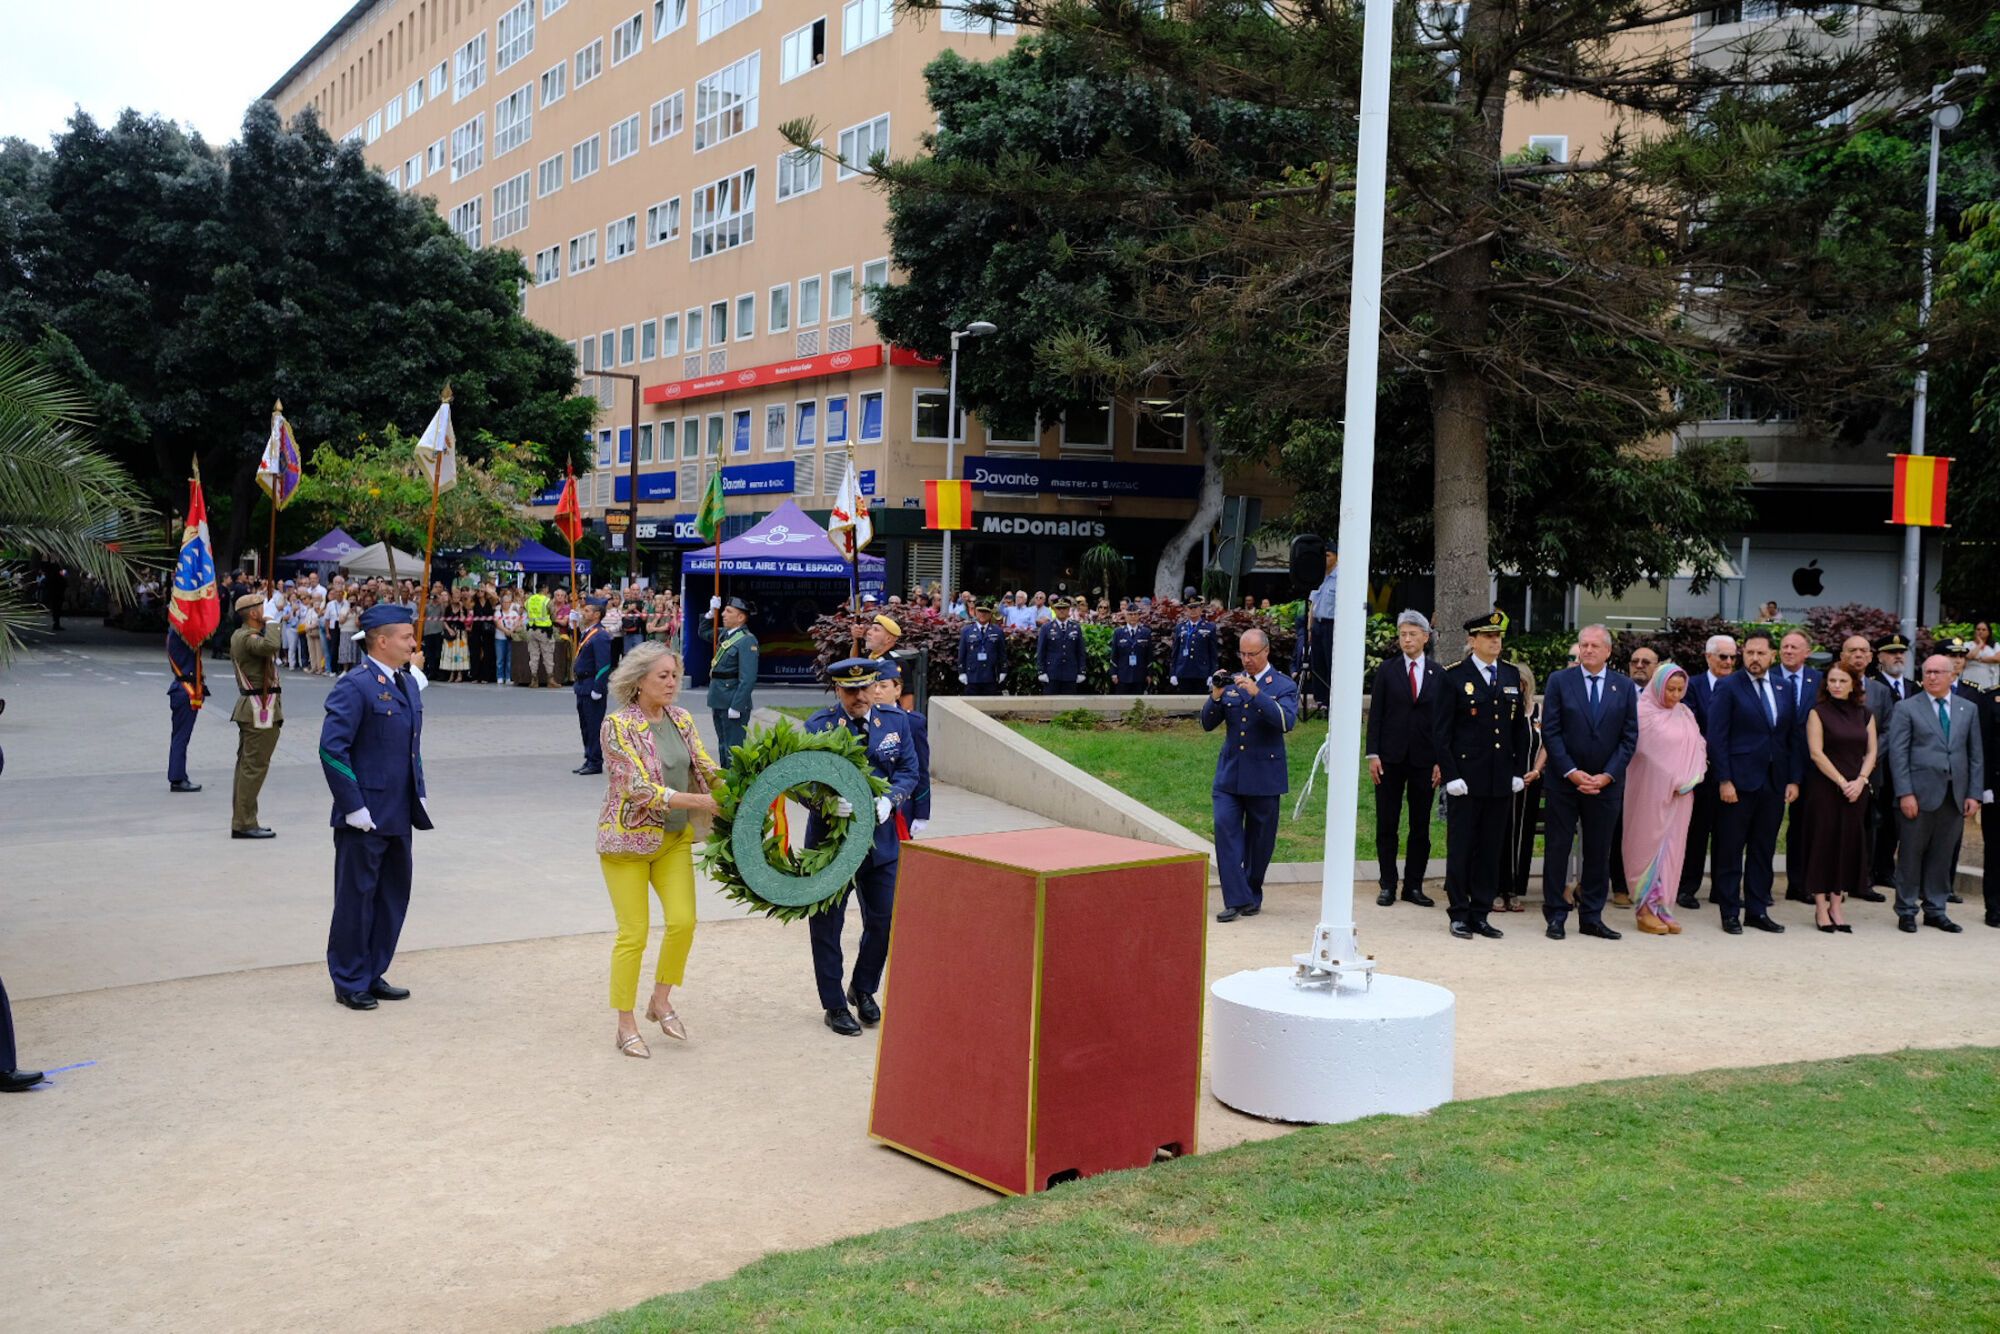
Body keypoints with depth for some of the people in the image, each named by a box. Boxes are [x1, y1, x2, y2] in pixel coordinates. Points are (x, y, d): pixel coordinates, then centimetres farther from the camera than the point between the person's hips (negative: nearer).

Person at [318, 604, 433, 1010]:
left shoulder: (409, 682, 11)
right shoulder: (355, 686, -15)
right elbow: (331, 749, -19)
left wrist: (420, 794, 13)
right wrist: (353, 807, -19)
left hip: (399, 815, 8)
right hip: (365, 818, -8)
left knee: (393, 896, 14)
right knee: (356, 899, 3)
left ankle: (374, 975, 26)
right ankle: (349, 983, 15)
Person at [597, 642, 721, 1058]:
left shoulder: (681, 719, 5)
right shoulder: (618, 724, -15)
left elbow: (706, 768, 0)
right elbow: (640, 787, -22)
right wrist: (699, 801, -28)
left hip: (675, 838, 5)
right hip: (629, 837, -5)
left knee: (683, 921, -4)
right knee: (633, 933, -1)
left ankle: (661, 1001, 20)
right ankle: (626, 1026, 13)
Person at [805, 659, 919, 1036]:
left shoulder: (894, 722, 3)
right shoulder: (818, 726, -8)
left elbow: (909, 771, 3)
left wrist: (889, 800, -17)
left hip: (880, 837, 3)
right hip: (830, 838, -3)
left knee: (883, 920, 8)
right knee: (827, 924, 5)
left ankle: (864, 990, 32)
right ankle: (835, 1005, 19)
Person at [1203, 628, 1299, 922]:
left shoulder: (1283, 686, -2)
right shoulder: (1231, 682, 9)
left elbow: (1286, 721, -20)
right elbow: (1208, 723, 6)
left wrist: (1256, 693, -29)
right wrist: (1215, 697, -13)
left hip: (1264, 775, -3)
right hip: (1229, 773, 3)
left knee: (1259, 837, 7)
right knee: (1225, 828, -10)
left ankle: (1253, 896, 23)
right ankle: (1236, 898, -8)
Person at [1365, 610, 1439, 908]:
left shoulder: (1438, 674, 3)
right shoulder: (1387, 669, 3)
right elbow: (1375, 714, 1)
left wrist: (1440, 761, -2)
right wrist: (1373, 754, -5)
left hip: (1424, 759, 0)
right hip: (1390, 757, 0)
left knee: (1420, 827, 5)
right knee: (1387, 825, 4)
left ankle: (1414, 886, 14)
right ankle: (1388, 886, 11)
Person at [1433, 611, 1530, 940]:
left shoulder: (1511, 675, 11)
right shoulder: (1454, 676, -3)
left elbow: (1520, 728, 15)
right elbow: (1440, 730, -4)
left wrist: (1518, 772, 7)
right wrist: (1450, 775, -11)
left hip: (1502, 780, 4)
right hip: (1466, 779, -4)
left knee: (1492, 850, 7)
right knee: (1461, 848, 1)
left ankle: (1480, 915, 15)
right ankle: (1459, 915, 10)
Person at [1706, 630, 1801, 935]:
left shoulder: (1783, 690, 11)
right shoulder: (1728, 687, -4)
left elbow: (1792, 737, 13)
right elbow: (1717, 737, -8)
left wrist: (1793, 779, 5)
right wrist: (1724, 780, -14)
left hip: (1774, 782, 5)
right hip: (1739, 782, -5)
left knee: (1764, 850, 10)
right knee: (1731, 850, 2)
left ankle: (1757, 910, 17)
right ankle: (1730, 913, 8)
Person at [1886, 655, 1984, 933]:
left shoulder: (1968, 709, 12)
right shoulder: (1907, 708, 1)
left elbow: (1976, 754, 11)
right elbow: (1898, 753, -4)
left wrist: (1974, 794, 3)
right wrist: (1905, 793, -11)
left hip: (1955, 796, 3)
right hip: (1920, 794, -3)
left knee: (1943, 855, 8)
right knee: (1911, 854, 2)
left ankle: (1935, 910, 18)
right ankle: (1906, 911, 11)